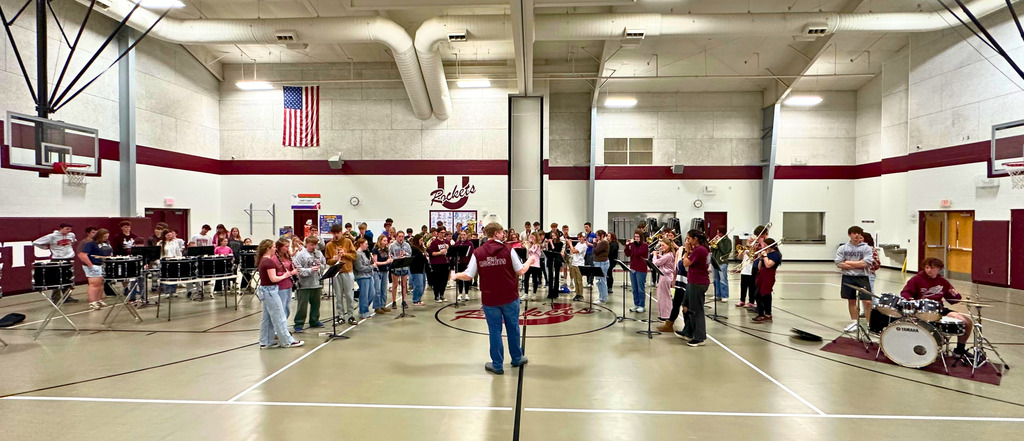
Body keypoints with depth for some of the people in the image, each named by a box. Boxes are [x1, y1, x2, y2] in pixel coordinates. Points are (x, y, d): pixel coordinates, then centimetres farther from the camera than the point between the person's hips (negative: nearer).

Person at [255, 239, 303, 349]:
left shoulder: (263, 260, 11)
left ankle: (265, 342, 20)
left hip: (264, 290, 10)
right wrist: (284, 275, -6)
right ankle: (287, 341, 5)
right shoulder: (269, 261, -18)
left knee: (267, 318, 14)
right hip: (270, 291, -10)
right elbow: (273, 279, -23)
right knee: (279, 318, -2)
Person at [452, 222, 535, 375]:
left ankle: (497, 365, 17)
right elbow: (521, 271, -5)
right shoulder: (508, 250, -9)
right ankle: (517, 358, 33)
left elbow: (468, 276, -5)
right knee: (513, 328, 17)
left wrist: (456, 276, 16)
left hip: (489, 299, 0)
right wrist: (529, 261, 15)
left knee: (494, 331, 9)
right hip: (509, 297, 0)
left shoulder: (478, 253, -6)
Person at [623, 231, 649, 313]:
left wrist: (634, 244, -14)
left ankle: (641, 306, 8)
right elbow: (627, 254, 5)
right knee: (634, 289, 11)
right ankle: (636, 304, 19)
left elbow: (637, 253, -21)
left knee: (640, 289, 0)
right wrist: (627, 245, -5)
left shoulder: (644, 245, -8)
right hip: (632, 268, 6)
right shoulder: (633, 244, 9)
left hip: (641, 270, -6)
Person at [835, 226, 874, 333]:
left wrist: (848, 262, -8)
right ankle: (854, 322, 23)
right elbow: (839, 264, -6)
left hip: (862, 277, -2)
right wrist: (857, 265, -9)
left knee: (867, 301, -8)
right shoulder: (843, 248, 4)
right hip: (848, 278, 2)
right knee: (851, 300, 11)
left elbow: (865, 263, -13)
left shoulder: (866, 248, -1)